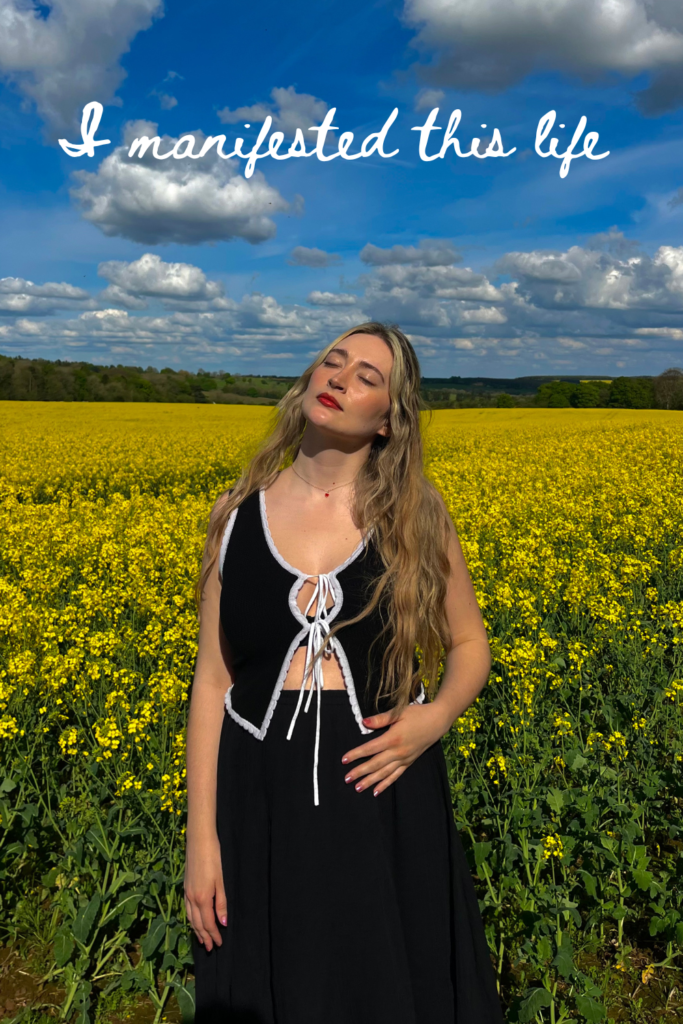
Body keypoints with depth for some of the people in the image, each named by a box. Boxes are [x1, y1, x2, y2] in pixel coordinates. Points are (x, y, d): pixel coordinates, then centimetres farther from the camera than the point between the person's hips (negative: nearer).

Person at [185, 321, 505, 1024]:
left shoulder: (415, 514, -2)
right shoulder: (239, 515, -1)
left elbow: (470, 645, 8)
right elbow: (211, 681, 1)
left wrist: (437, 715, -13)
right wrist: (200, 839, -2)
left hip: (384, 792, 0)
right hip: (262, 800, 1)